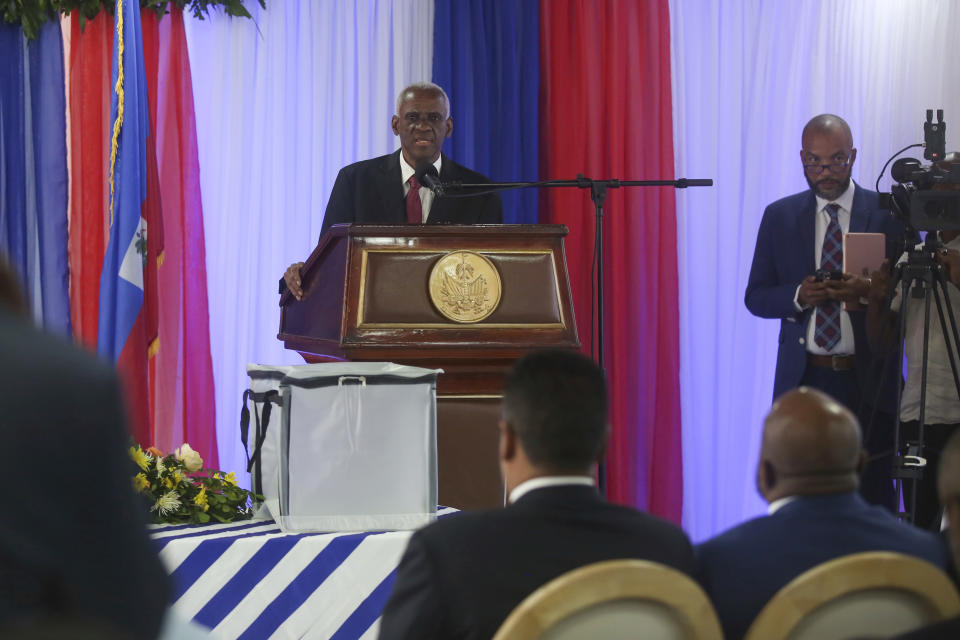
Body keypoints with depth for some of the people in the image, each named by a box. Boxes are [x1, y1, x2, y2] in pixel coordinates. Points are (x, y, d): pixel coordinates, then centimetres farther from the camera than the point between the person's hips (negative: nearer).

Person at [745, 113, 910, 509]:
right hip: (803, 378, 2)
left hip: (869, 383, -2)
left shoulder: (888, 214, 2)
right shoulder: (780, 217, 9)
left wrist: (869, 292, -18)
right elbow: (755, 297, 10)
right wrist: (800, 295, -10)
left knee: (873, 497, -3)